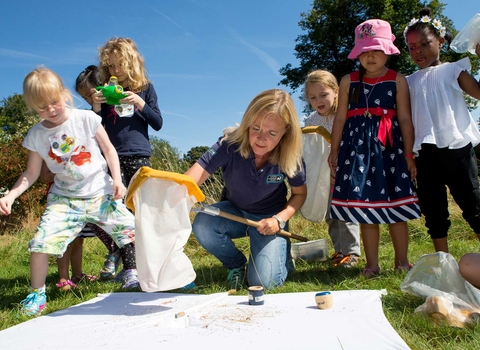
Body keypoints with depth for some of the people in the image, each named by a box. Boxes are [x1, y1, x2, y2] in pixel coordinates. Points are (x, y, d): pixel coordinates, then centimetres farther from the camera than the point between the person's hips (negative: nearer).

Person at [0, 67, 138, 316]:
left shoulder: (86, 119, -9)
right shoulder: (36, 135, -4)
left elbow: (108, 149, 0)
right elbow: (31, 174, 4)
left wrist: (117, 180, -9)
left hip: (101, 193, -1)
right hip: (64, 199, 1)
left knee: (135, 231, -2)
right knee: (40, 243, -12)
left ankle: (135, 272, 26)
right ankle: (37, 294, 11)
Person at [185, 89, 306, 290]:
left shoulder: (290, 157, -23)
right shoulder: (230, 145, -28)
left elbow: (300, 193, -4)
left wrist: (280, 219, -22)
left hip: (269, 218, -1)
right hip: (234, 212, 1)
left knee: (263, 281, -21)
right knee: (202, 224, -32)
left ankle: (284, 255, 18)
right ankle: (237, 264, 1)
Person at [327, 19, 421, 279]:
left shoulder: (398, 81, 5)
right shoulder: (349, 81, 9)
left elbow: (405, 119, 2)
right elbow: (340, 118, 8)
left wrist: (408, 154, -2)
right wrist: (334, 150, 5)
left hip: (389, 147, -1)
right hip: (357, 147, 1)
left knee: (395, 207, 2)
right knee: (364, 207, 3)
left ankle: (402, 262, 18)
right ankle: (372, 264, 13)